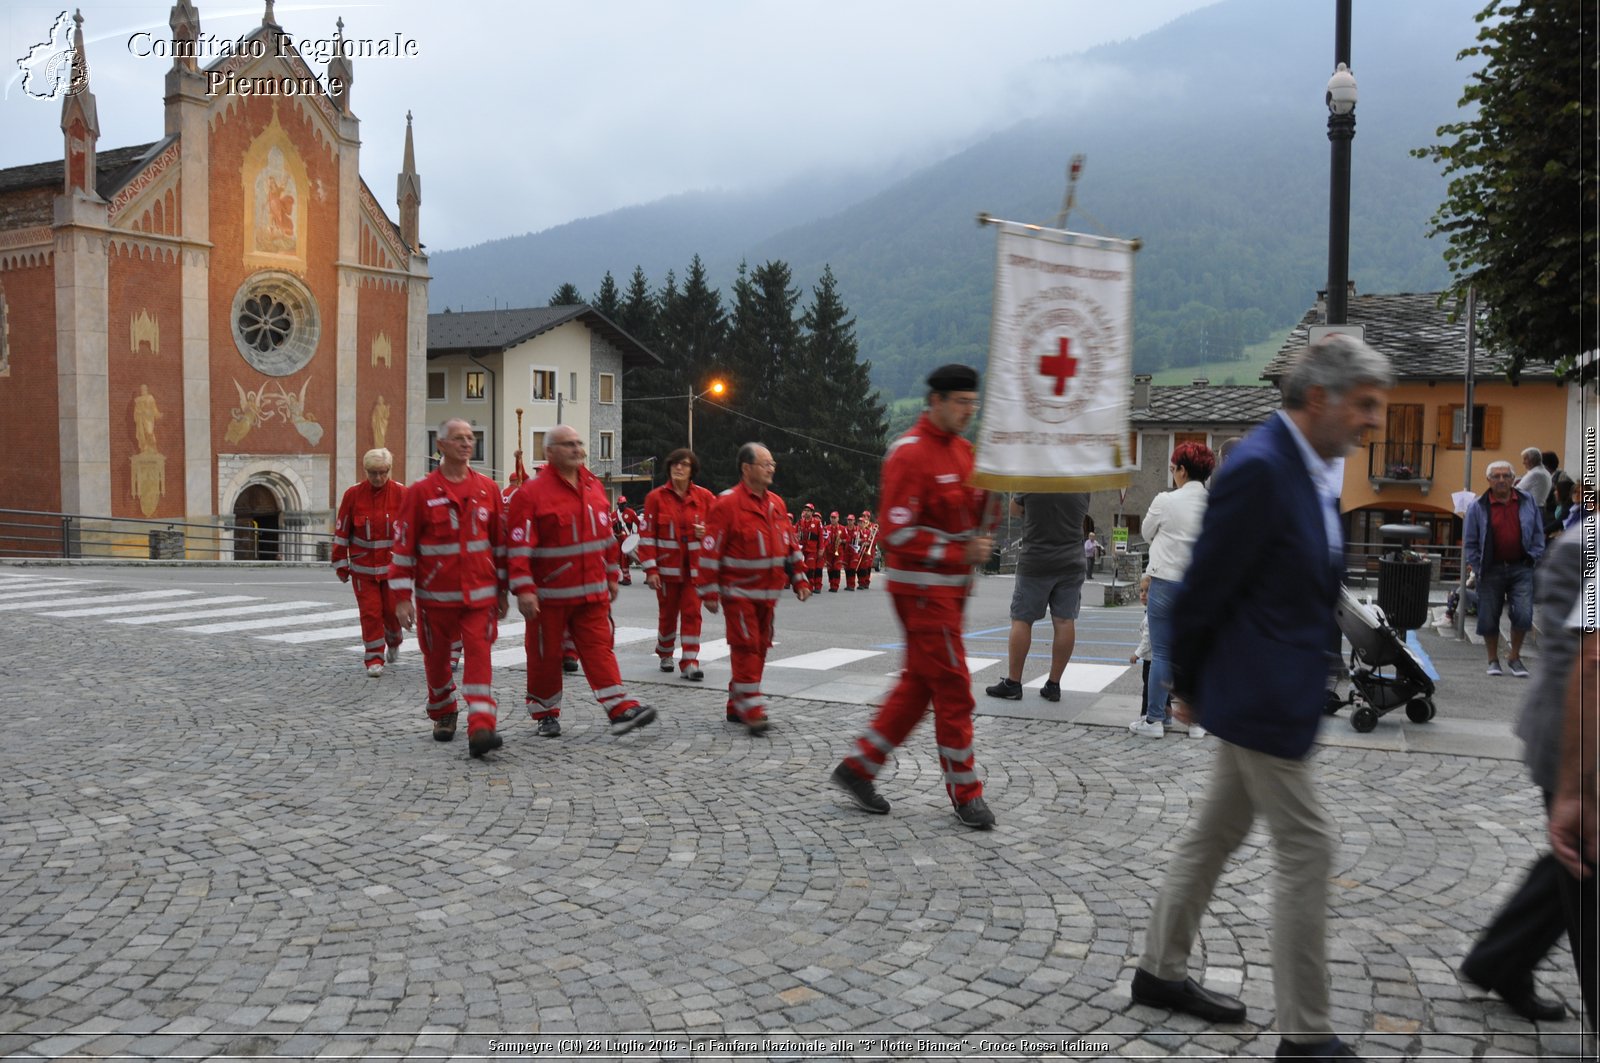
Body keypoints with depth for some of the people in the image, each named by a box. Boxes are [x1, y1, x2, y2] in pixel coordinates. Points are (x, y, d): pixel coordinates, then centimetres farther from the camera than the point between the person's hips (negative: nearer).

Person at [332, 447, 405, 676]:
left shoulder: (401, 494, -5)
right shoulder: (353, 495, -4)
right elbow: (341, 531, 1)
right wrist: (340, 563, 2)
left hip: (393, 565, 0)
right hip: (363, 566, 0)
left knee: (392, 609, 4)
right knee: (370, 612, -2)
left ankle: (393, 642, 35)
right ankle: (374, 658, 7)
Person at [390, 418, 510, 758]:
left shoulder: (488, 489, 3)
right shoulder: (420, 492, -5)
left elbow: (500, 542, 10)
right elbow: (403, 547, -4)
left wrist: (503, 590, 11)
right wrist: (402, 597, -8)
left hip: (480, 594, 1)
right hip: (435, 596, -1)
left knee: (479, 657, -11)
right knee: (436, 660, 13)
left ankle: (481, 729, -16)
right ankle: (444, 716, 37)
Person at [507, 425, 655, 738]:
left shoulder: (594, 487, 9)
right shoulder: (531, 494, -11)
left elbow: (607, 536, 17)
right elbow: (520, 546, -15)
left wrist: (611, 575, 18)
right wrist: (524, 589, -20)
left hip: (592, 592, 4)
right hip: (549, 594, -4)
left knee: (600, 648, 0)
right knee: (545, 655, 7)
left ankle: (621, 709, -3)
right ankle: (545, 715, 21)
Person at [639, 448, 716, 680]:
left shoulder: (704, 497, 1)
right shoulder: (656, 497, -4)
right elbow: (647, 535, -5)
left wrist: (707, 532, -14)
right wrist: (650, 569, -9)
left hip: (695, 568, 1)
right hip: (667, 567, 0)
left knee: (692, 613, -4)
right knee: (667, 614, 12)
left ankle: (689, 662, -1)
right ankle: (665, 654, 34)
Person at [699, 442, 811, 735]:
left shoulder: (776, 503, 11)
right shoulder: (727, 504, -12)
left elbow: (790, 544, 17)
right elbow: (710, 549, -13)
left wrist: (799, 579, 13)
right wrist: (709, 591, -14)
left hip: (768, 593, 7)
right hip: (739, 591, -7)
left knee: (760, 647, 10)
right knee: (746, 647, -8)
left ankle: (737, 706, 22)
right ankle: (751, 710, -3)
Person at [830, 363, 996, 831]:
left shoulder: (962, 449, 13)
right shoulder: (910, 453, -16)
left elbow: (969, 512, 18)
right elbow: (897, 532, -20)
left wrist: (989, 493, -4)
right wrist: (960, 553, -20)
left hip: (950, 586, 9)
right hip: (921, 586, -9)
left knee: (918, 683, 13)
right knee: (953, 688, -3)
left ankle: (858, 767, 22)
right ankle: (965, 792, 10)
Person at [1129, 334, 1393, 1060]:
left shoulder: (1312, 469, 10)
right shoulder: (1260, 468, -21)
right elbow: (1205, 586, -17)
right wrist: (1187, 686, -7)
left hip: (1275, 692, 10)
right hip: (1262, 694, -10)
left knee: (1217, 832, 18)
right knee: (1306, 848, -2)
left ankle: (1160, 972, 33)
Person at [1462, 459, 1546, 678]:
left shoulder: (1527, 501, 6)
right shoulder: (1478, 507, 0)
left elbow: (1538, 533, 12)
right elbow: (1469, 542, 3)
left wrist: (1533, 558, 2)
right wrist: (1478, 567, -2)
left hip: (1521, 569, 1)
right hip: (1491, 570, -1)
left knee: (1523, 615, -8)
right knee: (1489, 618, 4)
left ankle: (1515, 657, 12)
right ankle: (1493, 660, 20)